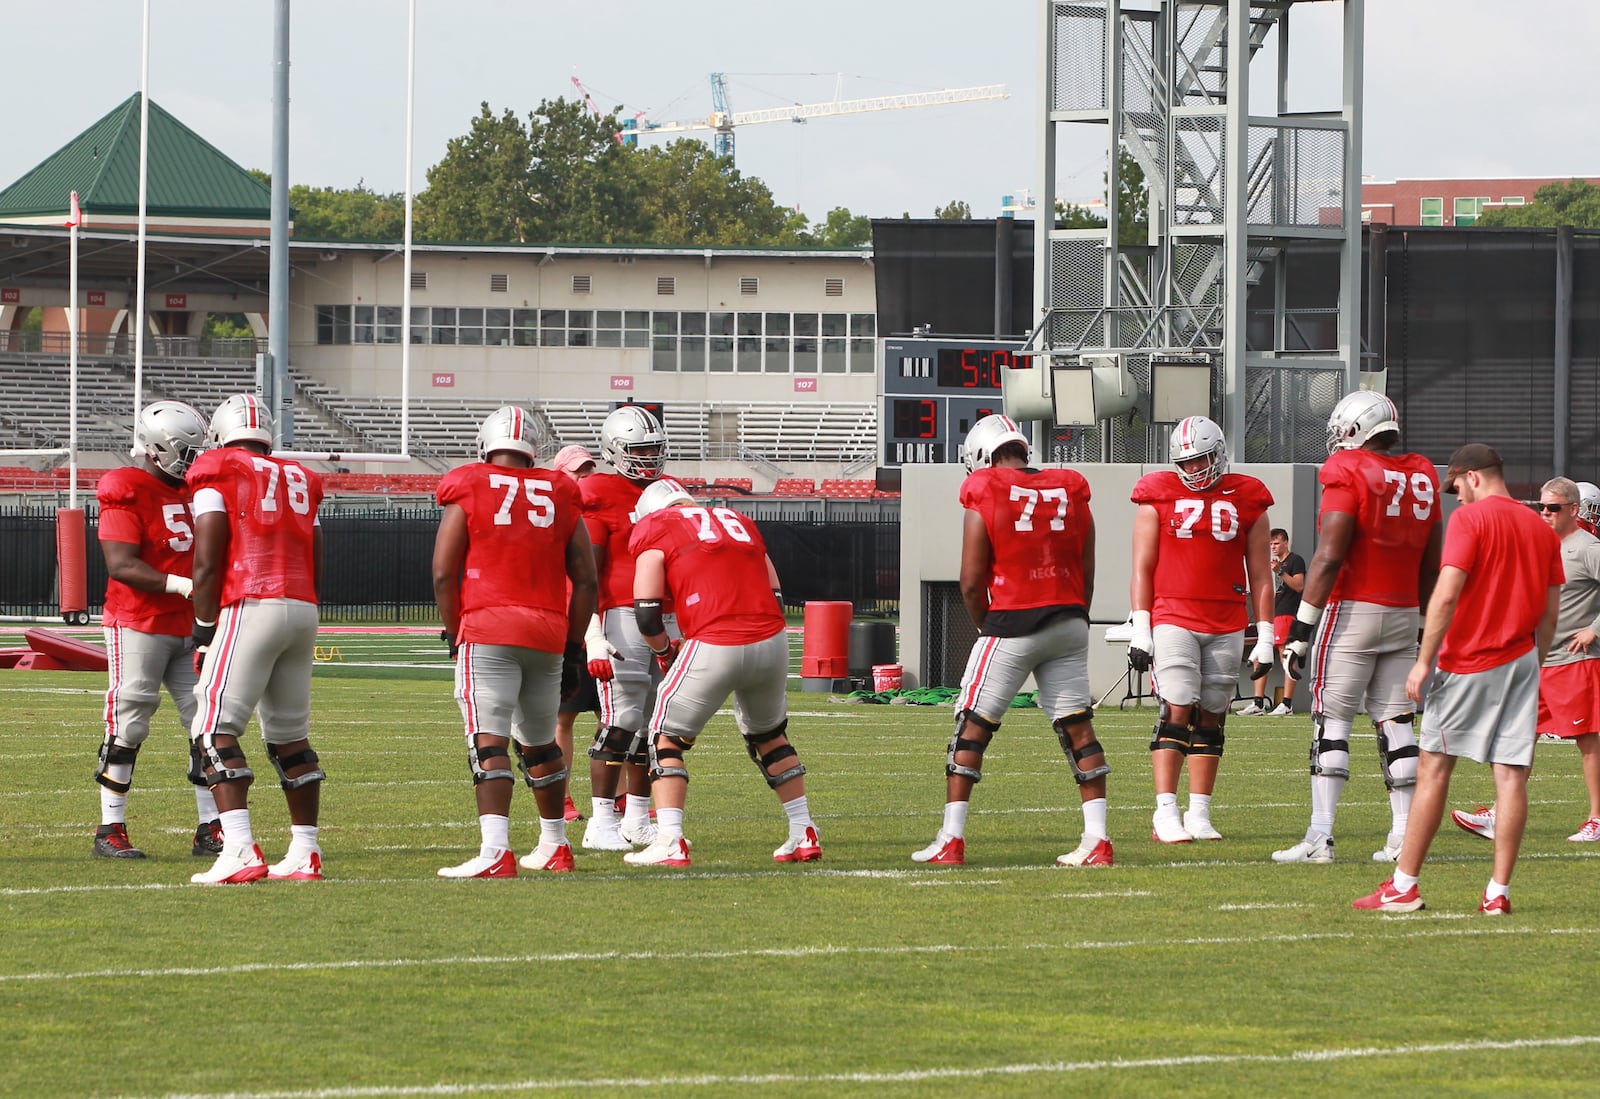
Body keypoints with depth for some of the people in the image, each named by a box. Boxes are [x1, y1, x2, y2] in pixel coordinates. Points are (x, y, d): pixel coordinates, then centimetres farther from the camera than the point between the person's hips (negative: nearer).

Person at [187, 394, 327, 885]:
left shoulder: (218, 474, 0)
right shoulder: (299, 481, 19)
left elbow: (207, 563, -6)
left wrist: (204, 629, -1)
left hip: (250, 606, -7)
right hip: (304, 609, 7)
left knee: (216, 729, -7)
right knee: (290, 734, 15)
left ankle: (240, 850, -21)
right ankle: (305, 853, 16)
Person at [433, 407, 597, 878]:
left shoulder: (468, 492, 0)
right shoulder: (561, 498, 11)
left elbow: (443, 574, -2)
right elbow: (585, 580, 12)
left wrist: (454, 631, 10)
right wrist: (573, 646, 19)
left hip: (487, 629, -4)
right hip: (548, 634, 4)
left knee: (489, 742, -11)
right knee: (540, 743, 20)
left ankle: (495, 852, -24)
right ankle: (554, 847, 30)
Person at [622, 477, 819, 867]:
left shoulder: (654, 530, 8)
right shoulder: (739, 522, 25)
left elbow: (647, 615, 0)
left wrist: (665, 652, 18)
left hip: (714, 646, -5)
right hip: (772, 644, 5)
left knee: (667, 738, 10)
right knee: (769, 735, 27)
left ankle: (670, 843, -3)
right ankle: (803, 834, 27)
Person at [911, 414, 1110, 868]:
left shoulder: (984, 500, -7)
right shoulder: (1071, 493, 6)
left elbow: (971, 582, -6)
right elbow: (1086, 574, 9)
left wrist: (985, 627, 10)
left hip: (1013, 624, -4)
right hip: (1069, 622, 4)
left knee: (973, 727, 3)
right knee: (1078, 728, 6)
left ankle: (951, 840, 0)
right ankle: (1097, 839, 3)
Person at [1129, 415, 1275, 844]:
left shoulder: (1246, 501, 8)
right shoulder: (1159, 497, 3)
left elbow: (1259, 575, 11)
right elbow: (1142, 568, 3)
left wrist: (1265, 636, 7)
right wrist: (1140, 629, -4)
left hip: (1227, 627, 3)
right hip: (1172, 620, -3)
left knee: (1211, 719, 5)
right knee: (1177, 713, -12)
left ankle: (1199, 815, 9)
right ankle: (1165, 813, -13)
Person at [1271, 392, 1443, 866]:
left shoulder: (1349, 475, -10)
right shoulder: (1422, 478, 9)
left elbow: (1329, 557, -16)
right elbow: (1431, 566, 13)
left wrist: (1302, 625, -13)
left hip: (1353, 610, -6)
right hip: (1404, 614, 6)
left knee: (1331, 722, -3)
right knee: (1395, 724, 8)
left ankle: (1320, 837, -8)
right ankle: (1404, 836, 4)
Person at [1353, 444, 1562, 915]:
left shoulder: (1470, 518, -8)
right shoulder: (1543, 530, 11)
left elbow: (1447, 595, -16)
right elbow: (1549, 614, 14)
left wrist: (1424, 662, -12)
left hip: (1467, 662, -5)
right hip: (1520, 662, 5)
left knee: (1434, 770, 1)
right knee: (1511, 776, 1)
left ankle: (1404, 886, 4)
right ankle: (1498, 892, -1)